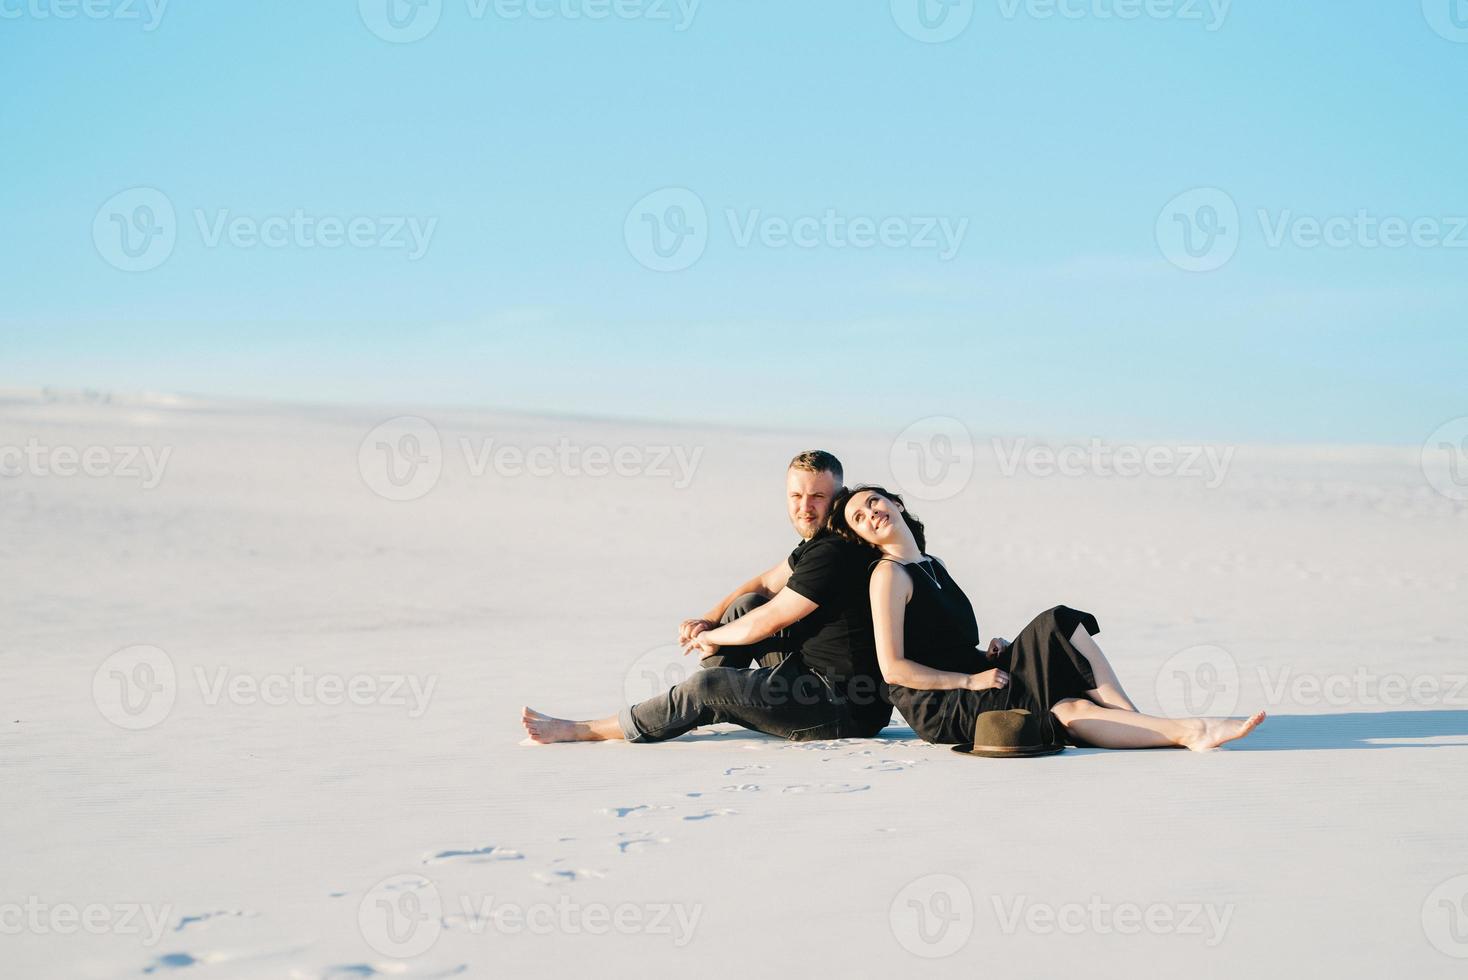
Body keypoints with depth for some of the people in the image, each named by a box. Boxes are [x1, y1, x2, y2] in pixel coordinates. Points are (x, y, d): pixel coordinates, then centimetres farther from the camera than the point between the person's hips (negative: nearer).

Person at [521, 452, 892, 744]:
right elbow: (766, 584, 23)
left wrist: (709, 637, 2)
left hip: (847, 708, -10)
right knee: (745, 605, 12)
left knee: (708, 686, -17)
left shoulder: (833, 553, -20)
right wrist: (707, 620, 7)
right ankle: (694, 712, 12)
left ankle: (578, 732, -8)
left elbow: (767, 622, -16)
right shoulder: (817, 543, 12)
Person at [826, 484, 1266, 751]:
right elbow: (894, 668, -13)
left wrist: (989, 654, 3)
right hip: (937, 709, -8)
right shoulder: (888, 575, -6)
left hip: (969, 688, 8)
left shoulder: (932, 566, 20)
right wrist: (971, 680, -15)